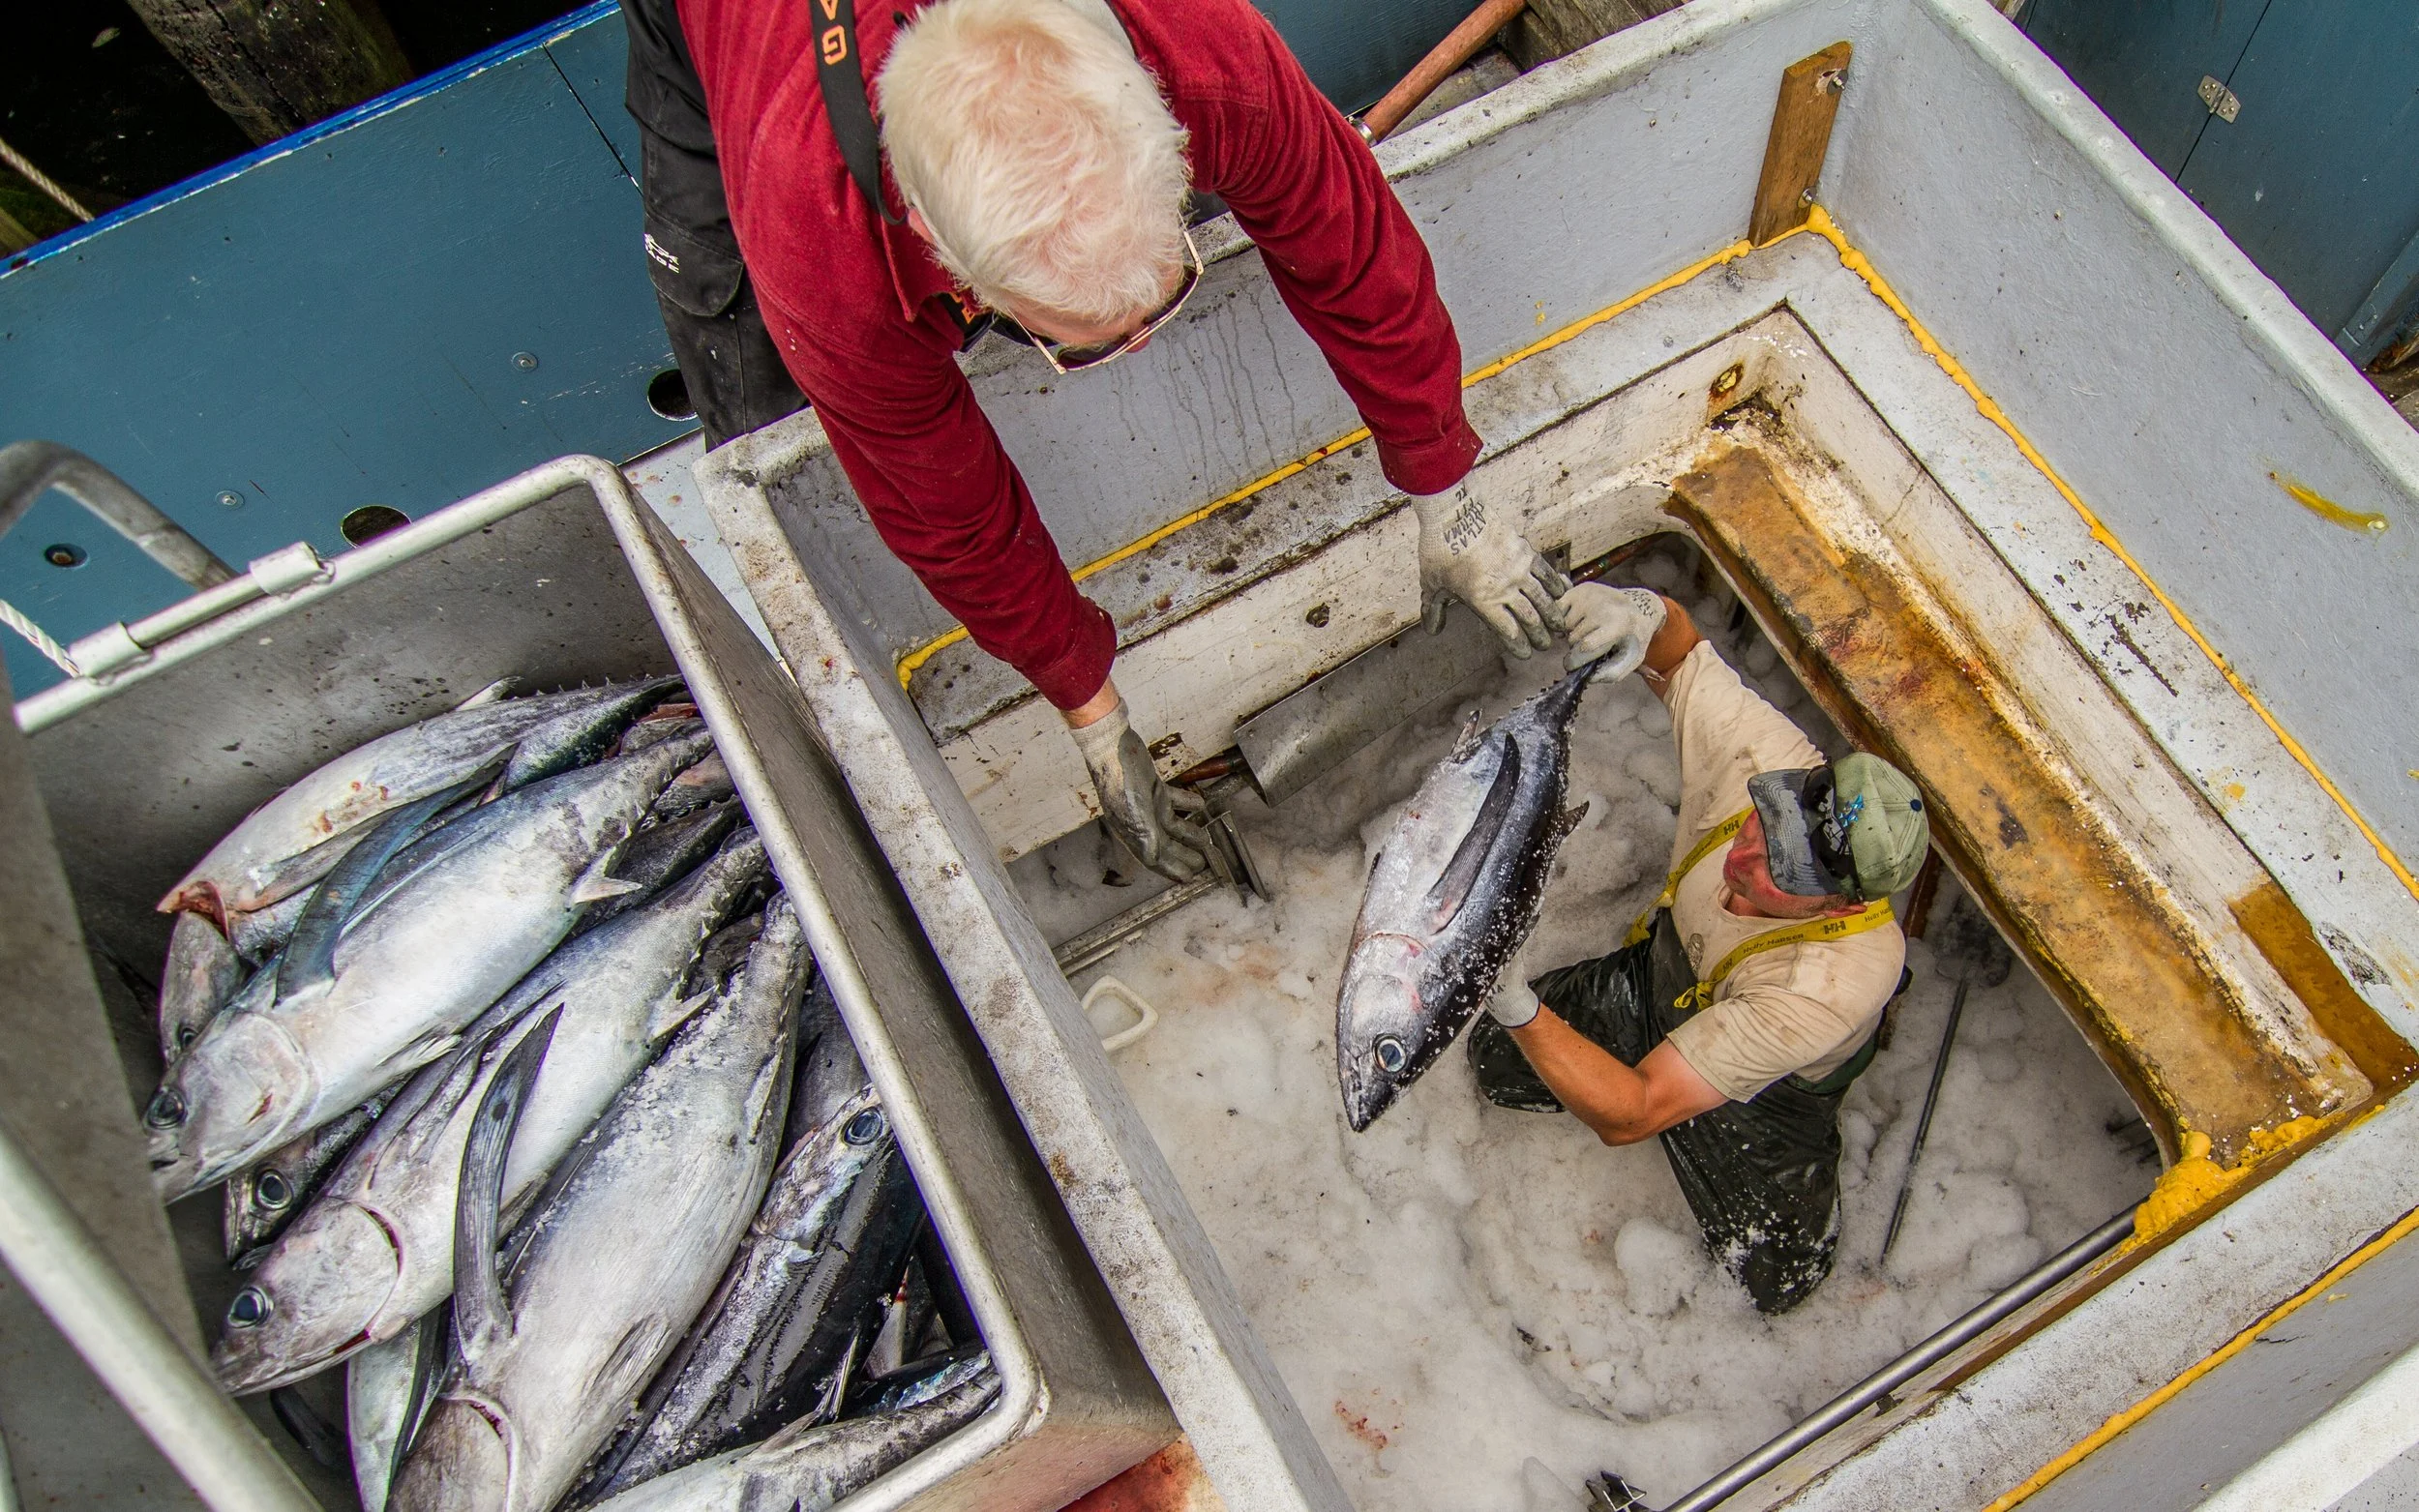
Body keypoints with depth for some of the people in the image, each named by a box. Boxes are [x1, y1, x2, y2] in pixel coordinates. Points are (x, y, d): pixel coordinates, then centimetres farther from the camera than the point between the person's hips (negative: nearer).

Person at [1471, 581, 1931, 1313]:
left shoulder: (1835, 982, -46)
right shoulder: (1764, 758, -34)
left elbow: (1629, 1114, -44)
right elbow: (1678, 647, -17)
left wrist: (1517, 1007, -53)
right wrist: (1642, 614, -43)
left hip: (1765, 1092, -4)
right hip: (1662, 973, 5)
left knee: (1778, 1283, -6)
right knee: (1496, 1060, 5)